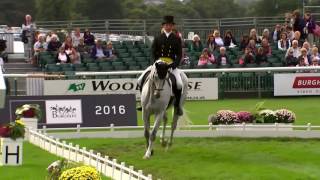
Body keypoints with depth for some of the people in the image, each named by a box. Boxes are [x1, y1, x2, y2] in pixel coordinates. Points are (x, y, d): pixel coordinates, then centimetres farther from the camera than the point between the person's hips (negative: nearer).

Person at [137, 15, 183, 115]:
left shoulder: (176, 39, 6)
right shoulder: (158, 39, 8)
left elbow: (179, 54, 2)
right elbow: (153, 53, 5)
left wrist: (174, 64, -14)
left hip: (171, 64, -2)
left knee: (179, 84, -26)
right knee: (141, 80, -10)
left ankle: (177, 105, -4)